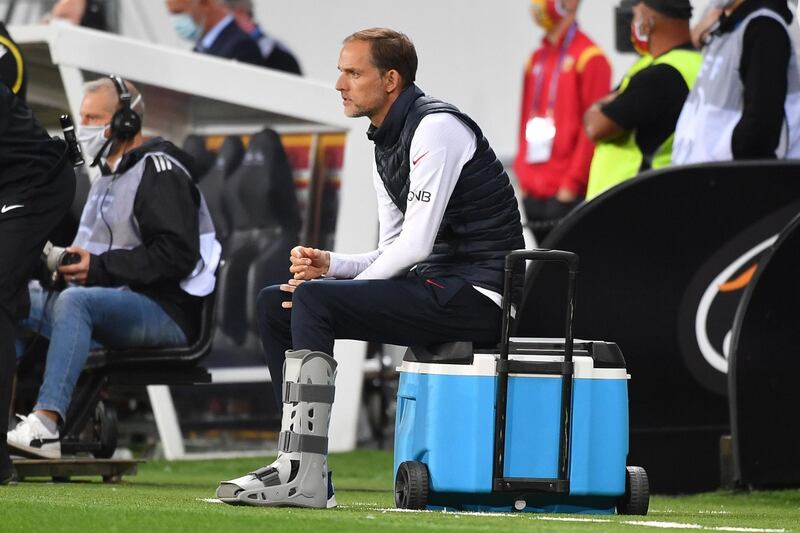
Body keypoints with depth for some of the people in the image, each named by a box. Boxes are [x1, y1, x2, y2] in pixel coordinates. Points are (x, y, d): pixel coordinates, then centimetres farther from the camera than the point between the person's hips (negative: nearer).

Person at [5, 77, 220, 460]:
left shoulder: (158, 170, -8)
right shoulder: (107, 178, 23)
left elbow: (177, 255, -18)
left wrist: (99, 267, -19)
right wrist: (67, 262, 4)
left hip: (166, 310, -9)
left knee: (74, 301, -35)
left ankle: (46, 424, -48)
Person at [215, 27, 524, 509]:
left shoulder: (436, 127, -13)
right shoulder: (386, 145, 17)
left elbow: (415, 244, -19)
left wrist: (341, 286, -10)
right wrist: (328, 264, 1)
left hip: (475, 295, -10)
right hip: (435, 286, 10)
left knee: (313, 300, -24)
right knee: (275, 304, 5)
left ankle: (303, 474, -26)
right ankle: (308, 474, -1)